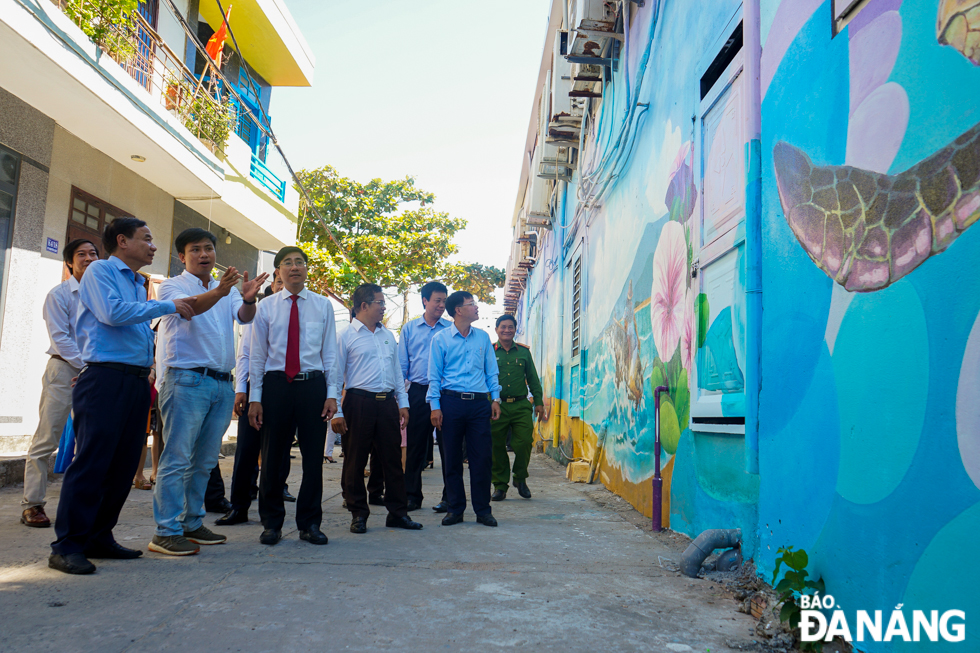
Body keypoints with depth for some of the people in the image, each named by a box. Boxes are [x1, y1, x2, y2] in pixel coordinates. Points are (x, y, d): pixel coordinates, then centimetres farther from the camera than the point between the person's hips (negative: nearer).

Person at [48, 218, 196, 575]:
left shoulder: (139, 284, 23)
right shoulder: (100, 271, 0)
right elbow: (113, 313, -17)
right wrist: (168, 306, -10)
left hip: (137, 381, 8)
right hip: (106, 378, -8)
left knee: (124, 464, 9)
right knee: (91, 462, -8)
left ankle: (99, 538, 18)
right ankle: (67, 546, -2)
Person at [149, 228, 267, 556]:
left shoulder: (228, 290, 18)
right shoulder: (172, 286, 3)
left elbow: (244, 317, -1)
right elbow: (186, 307, -19)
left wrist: (248, 298, -25)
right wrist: (218, 292, -38)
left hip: (222, 383, 6)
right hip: (187, 380, -6)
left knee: (205, 461, 11)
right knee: (177, 458, -7)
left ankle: (192, 524, 20)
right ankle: (166, 531, -3)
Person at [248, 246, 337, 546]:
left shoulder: (323, 305, 8)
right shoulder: (266, 307, 8)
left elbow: (330, 353, 7)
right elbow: (257, 354, 7)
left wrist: (332, 394, -1)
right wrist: (255, 397, 0)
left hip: (313, 385, 0)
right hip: (276, 385, 0)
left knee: (313, 456, 4)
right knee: (273, 456, 5)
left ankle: (309, 523, 16)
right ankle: (272, 523, 20)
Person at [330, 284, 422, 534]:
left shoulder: (388, 336, 17)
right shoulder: (346, 336, 0)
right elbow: (336, 376, -2)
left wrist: (403, 403, 14)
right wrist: (336, 412, -8)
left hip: (387, 403, 5)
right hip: (360, 403, -5)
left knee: (392, 459, 7)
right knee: (355, 460, 3)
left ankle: (398, 512, 15)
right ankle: (358, 514, 15)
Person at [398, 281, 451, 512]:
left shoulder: (451, 329, 7)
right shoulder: (409, 328, 11)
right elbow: (401, 364, 11)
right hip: (418, 392, 2)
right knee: (415, 445, 6)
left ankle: (450, 497, 8)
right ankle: (412, 495, 16)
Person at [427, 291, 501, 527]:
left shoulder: (483, 337, 11)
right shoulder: (440, 339, 3)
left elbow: (491, 371, 15)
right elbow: (434, 375, 2)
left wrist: (495, 398, 6)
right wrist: (435, 406, -5)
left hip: (479, 402, 2)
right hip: (452, 402, -2)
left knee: (482, 457, 1)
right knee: (453, 458, 5)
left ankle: (483, 509, 11)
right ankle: (455, 508, 16)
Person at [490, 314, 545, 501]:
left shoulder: (524, 351, 13)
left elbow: (533, 379, 17)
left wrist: (538, 402, 11)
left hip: (521, 406, 1)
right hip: (497, 406, -1)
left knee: (524, 443, -9)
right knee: (496, 447, 1)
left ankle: (520, 478, 16)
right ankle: (500, 486, 15)